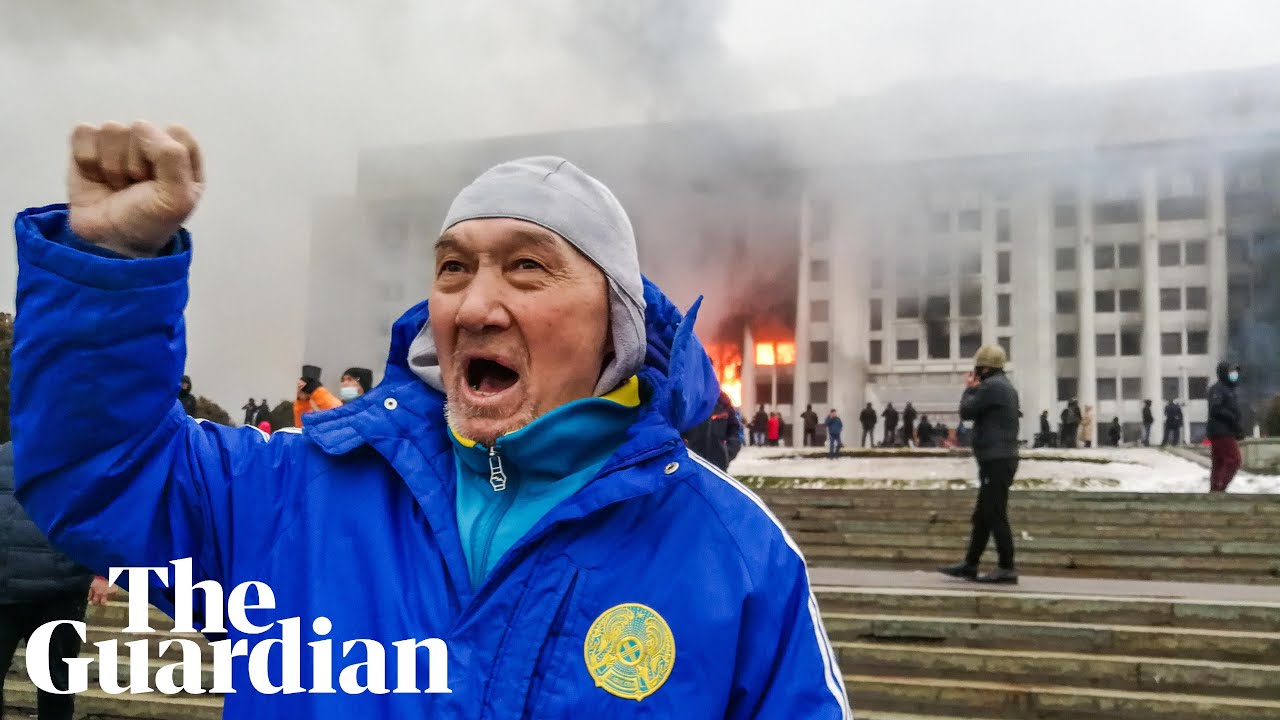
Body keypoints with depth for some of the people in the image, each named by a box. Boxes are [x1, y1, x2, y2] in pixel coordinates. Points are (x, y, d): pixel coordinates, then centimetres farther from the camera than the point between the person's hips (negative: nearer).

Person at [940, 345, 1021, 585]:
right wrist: (975, 389, 12)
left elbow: (966, 411, -11)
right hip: (1001, 458, 10)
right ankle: (970, 565, 18)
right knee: (982, 516, 13)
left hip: (996, 461, -10)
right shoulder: (1005, 385, 18)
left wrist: (970, 389, 4)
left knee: (996, 516, -7)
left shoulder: (992, 386, -14)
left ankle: (1007, 569, -5)